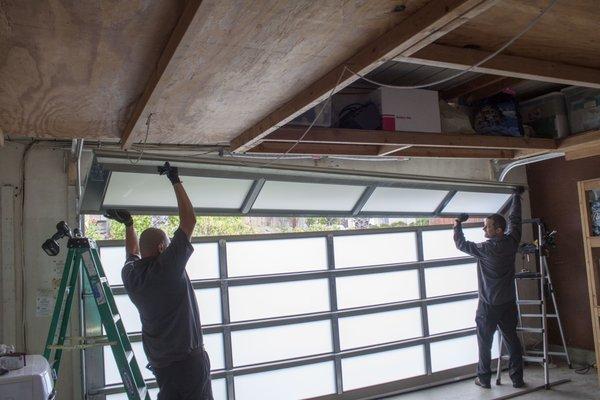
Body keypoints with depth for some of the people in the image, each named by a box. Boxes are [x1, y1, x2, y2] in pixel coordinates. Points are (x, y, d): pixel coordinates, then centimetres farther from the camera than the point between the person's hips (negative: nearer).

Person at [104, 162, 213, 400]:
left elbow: (133, 253, 29)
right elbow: (189, 221, -12)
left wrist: (128, 224, 33)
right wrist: (175, 182, -4)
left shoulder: (130, 274, 2)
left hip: (158, 361, 8)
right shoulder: (168, 267, -16)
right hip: (188, 358, -8)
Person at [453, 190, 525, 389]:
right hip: (509, 304, 5)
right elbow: (514, 218, 10)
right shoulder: (512, 241, -5)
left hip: (489, 306, -5)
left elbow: (461, 244, -5)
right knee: (512, 341, 11)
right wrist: (516, 196, 23)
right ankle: (517, 379, 17)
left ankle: (484, 379, 15)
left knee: (485, 343, 7)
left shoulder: (486, 249, -18)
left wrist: (457, 226, 10)